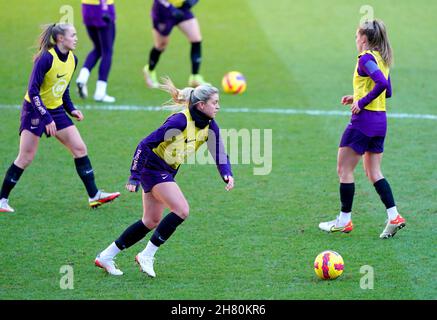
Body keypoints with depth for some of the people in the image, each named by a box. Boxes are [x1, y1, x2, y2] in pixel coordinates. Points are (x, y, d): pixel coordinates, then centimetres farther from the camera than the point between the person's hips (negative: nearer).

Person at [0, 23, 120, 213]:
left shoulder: (72, 59, 2)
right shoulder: (46, 58, -22)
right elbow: (33, 90, -22)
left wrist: (71, 109, 5)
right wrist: (47, 119, -26)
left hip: (56, 110, 7)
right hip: (34, 110, -7)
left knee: (80, 149, 1)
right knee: (25, 158, -6)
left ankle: (94, 196, 6)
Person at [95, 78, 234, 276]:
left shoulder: (210, 127, -2)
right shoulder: (180, 121, -25)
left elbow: (220, 155, 3)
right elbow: (146, 144, -23)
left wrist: (227, 175, -19)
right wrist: (134, 177, -24)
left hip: (167, 172, 9)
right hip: (153, 168, -9)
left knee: (151, 221, 12)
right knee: (182, 210, -18)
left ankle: (106, 256, 20)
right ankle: (147, 255, -7)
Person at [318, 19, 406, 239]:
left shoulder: (366, 59, -13)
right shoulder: (382, 59, 13)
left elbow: (382, 83, -28)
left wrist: (362, 102, -20)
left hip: (363, 120, -9)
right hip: (380, 121, 9)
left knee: (344, 170, 2)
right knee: (373, 172, 13)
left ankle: (344, 221, 6)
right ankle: (394, 217, 3)